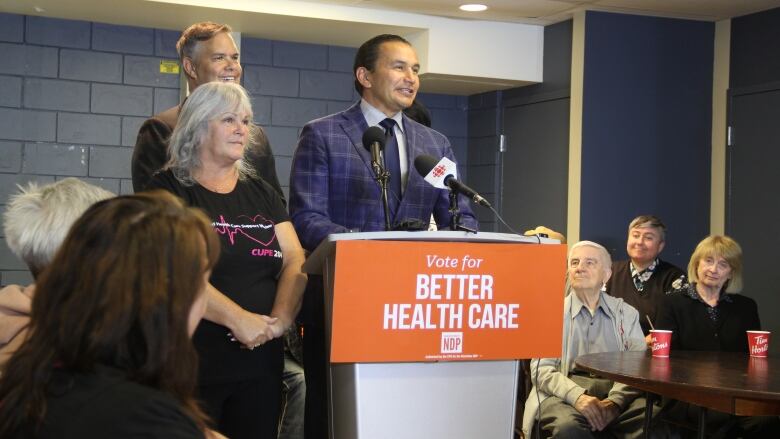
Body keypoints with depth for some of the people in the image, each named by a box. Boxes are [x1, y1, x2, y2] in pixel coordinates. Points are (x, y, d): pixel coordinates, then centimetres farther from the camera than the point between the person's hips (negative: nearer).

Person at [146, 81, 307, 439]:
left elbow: (295, 261, 4)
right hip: (190, 364, -5)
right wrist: (238, 319, -22)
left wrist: (281, 317, -14)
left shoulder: (261, 193, 13)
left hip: (261, 362, 5)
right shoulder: (169, 189, -3)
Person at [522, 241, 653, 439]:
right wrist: (577, 396, -18)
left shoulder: (626, 313, 16)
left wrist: (614, 401, -16)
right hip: (566, 393, -1)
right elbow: (542, 370, 1)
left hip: (617, 393, 2)